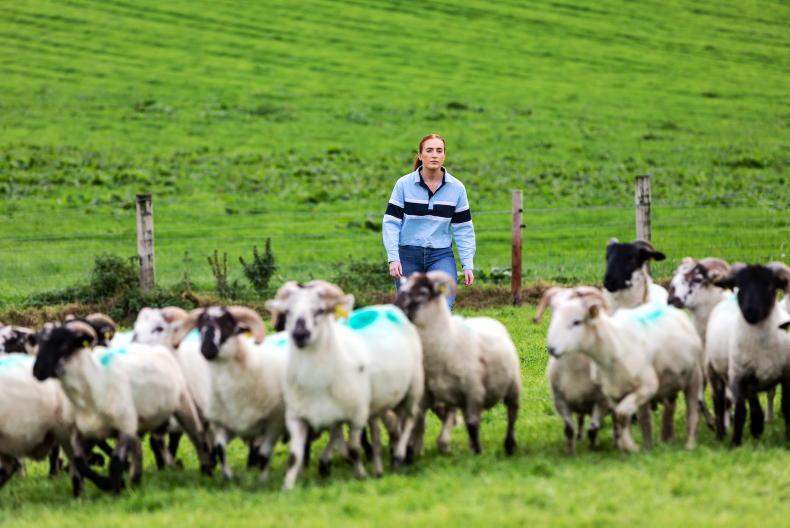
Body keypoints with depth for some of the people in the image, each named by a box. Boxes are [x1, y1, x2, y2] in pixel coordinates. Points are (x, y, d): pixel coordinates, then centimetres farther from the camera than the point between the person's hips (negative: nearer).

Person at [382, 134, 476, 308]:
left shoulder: (456, 188, 1)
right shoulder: (404, 184, -3)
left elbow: (463, 228, 6)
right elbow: (391, 223, -3)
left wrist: (468, 265, 0)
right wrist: (393, 258, -13)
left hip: (441, 256, 0)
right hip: (408, 256, 0)